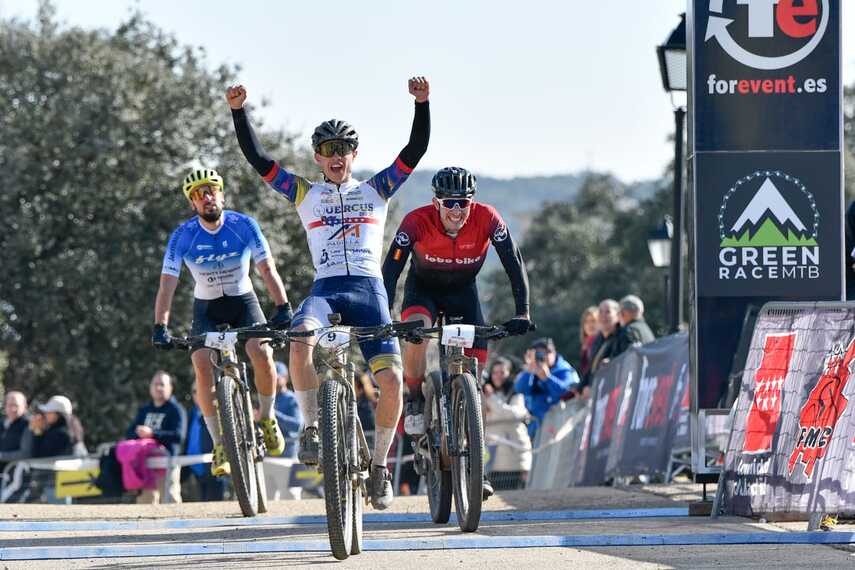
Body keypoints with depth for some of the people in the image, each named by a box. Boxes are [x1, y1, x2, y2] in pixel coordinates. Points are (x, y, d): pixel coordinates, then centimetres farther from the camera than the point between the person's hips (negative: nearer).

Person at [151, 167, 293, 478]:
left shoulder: (243, 225, -16)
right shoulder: (183, 236, -16)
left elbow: (267, 269, -18)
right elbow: (167, 283, -19)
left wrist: (283, 307, -31)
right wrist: (160, 327, -30)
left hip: (244, 302, 0)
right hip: (207, 309, 0)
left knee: (262, 354, -26)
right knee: (203, 367, -23)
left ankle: (267, 418, 1)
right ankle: (220, 445, -13)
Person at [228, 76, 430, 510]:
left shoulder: (375, 190, 17)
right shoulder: (305, 194, 17)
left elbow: (415, 150, 8)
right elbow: (256, 158, 10)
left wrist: (422, 104, -6)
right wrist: (239, 113, -1)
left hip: (369, 291, 0)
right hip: (325, 290, 0)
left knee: (391, 378, -15)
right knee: (300, 339, -35)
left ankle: (380, 465, 3)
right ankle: (311, 427, -24)